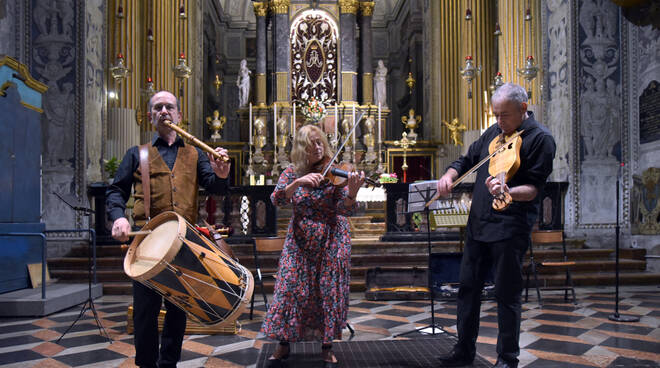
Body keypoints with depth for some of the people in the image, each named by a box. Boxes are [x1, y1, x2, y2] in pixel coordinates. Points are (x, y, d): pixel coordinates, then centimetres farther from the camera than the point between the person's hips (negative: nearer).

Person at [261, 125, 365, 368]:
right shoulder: (292, 173, 0)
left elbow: (345, 210, -16)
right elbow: (277, 199, -14)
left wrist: (351, 192, -38)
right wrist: (298, 182, -29)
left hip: (331, 241, -1)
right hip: (299, 241, 2)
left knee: (329, 291, 2)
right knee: (290, 288, 0)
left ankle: (327, 347, 19)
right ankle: (283, 344, 16)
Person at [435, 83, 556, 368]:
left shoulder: (540, 138, -8)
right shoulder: (494, 132, 11)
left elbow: (534, 188, -15)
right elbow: (468, 160, 21)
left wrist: (508, 192, -35)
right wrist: (450, 174, 0)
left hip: (511, 229, -7)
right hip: (478, 224, 7)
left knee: (507, 295, 2)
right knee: (468, 287, 12)